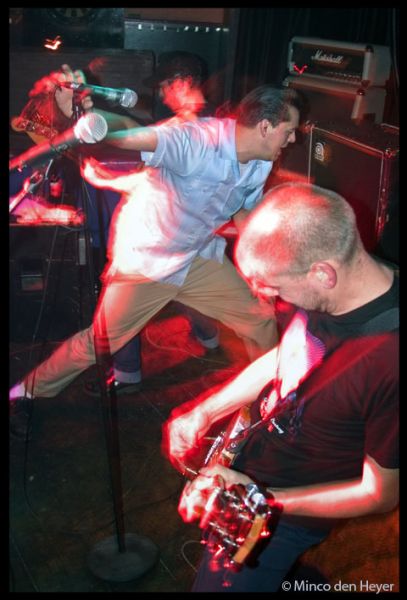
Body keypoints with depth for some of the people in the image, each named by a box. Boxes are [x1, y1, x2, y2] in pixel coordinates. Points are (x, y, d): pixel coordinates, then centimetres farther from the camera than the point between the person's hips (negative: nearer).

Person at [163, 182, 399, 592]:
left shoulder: (389, 361, -39)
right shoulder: (312, 288, -18)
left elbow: (380, 494, -23)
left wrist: (263, 498, -25)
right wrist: (204, 412, -4)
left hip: (285, 510, -7)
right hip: (247, 449, 7)